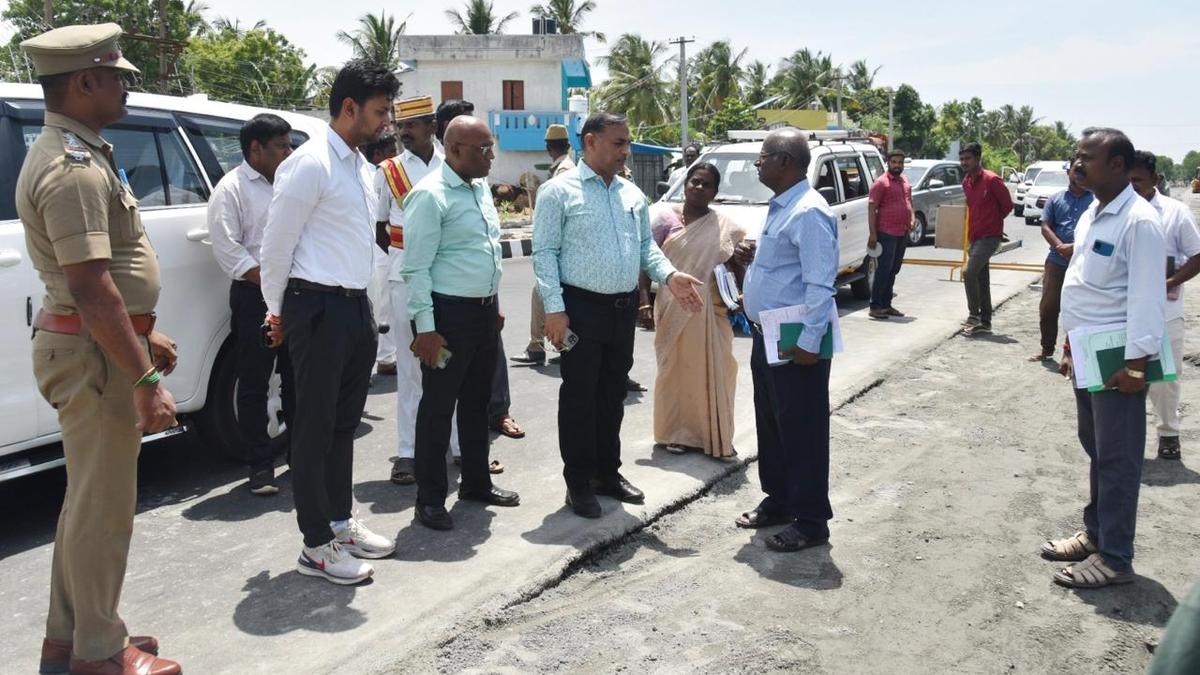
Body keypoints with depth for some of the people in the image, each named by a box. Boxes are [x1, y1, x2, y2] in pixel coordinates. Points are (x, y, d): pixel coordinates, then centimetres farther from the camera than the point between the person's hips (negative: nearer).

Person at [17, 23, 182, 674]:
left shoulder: (78, 153, 14)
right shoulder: (73, 169, -20)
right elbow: (91, 290, -26)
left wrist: (143, 334, 23)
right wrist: (147, 381, -26)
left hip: (97, 343, 11)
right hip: (92, 353, -11)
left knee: (89, 497, 19)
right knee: (103, 504, 1)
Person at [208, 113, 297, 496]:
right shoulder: (231, 189, -4)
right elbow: (228, 249, -11)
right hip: (255, 296, -5)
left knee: (296, 379, 13)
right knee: (254, 385, 1)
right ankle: (261, 465, 9)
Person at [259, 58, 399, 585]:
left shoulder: (361, 165, 13)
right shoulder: (310, 165, -14)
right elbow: (277, 244, -11)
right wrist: (278, 311, -1)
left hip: (356, 305, 9)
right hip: (319, 308, -8)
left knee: (345, 422, 17)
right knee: (315, 427, 2)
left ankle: (340, 522, 32)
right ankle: (316, 545, 13)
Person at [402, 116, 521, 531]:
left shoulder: (481, 187, 12)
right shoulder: (431, 195, -15)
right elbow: (416, 267, -17)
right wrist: (425, 328, -20)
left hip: (485, 310, 8)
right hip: (449, 313, -8)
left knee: (476, 402, 18)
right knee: (438, 407, 1)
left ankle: (476, 482, 32)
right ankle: (430, 499, 13)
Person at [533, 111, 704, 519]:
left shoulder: (633, 194, 13)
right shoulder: (559, 191, -6)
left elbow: (646, 246, 17)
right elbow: (545, 253, -9)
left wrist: (670, 276, -2)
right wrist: (554, 309, -16)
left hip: (624, 308, 6)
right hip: (581, 307, -6)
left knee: (613, 395, 15)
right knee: (579, 396, 2)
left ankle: (608, 473, 29)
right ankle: (579, 483, 14)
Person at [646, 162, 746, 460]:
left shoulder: (725, 228, 1)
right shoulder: (666, 218, 0)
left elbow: (737, 266, 4)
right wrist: (644, 300, -2)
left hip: (709, 309, 0)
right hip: (672, 309, 0)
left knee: (712, 371, 4)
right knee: (676, 371, 8)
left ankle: (715, 436, 16)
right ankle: (678, 433, 21)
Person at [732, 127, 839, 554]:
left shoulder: (808, 213, -19)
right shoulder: (780, 207, 13)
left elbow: (819, 283, -24)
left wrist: (809, 342, -26)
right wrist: (755, 257, 6)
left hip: (795, 342, -10)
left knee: (801, 431, 0)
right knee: (770, 423, 19)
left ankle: (810, 521, 12)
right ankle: (778, 501, 35)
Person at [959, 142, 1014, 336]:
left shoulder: (991, 180, -14)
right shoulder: (966, 182, 9)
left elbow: (1007, 205, -7)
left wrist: (993, 221, 5)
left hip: (989, 236, -8)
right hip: (975, 236, 8)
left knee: (969, 272, -20)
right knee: (981, 279, 11)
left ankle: (974, 315, -7)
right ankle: (985, 322, 18)